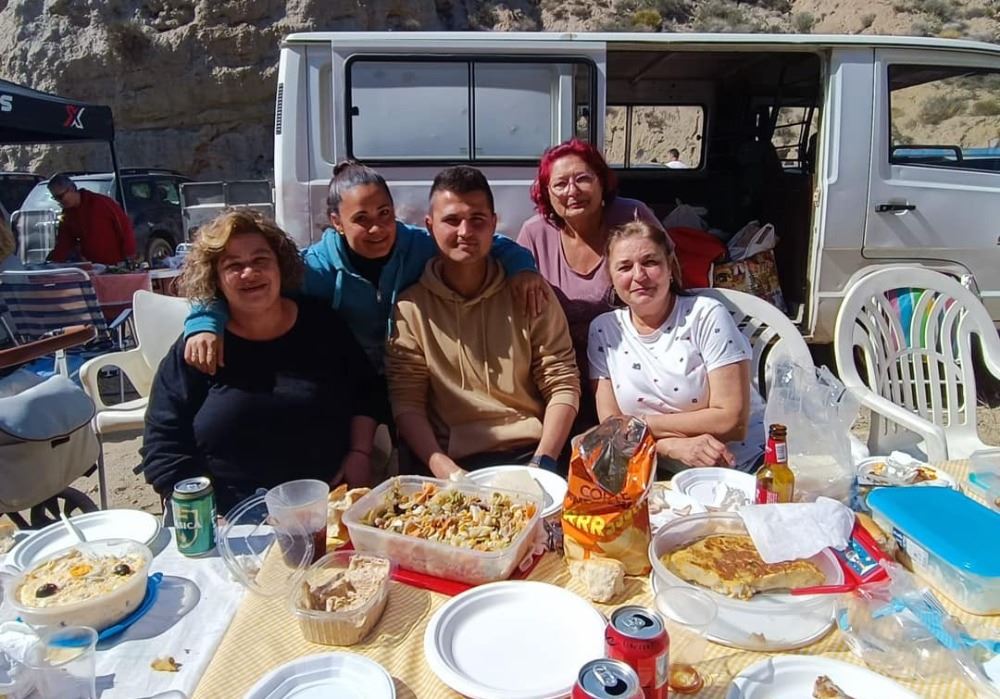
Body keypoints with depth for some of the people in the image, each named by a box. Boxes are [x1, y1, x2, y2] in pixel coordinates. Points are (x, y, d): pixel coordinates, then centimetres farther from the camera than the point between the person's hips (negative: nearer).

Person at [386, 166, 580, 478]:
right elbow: (406, 401, -1)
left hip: (532, 454, 1)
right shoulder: (410, 307, 3)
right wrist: (444, 470, -16)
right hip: (458, 465, -1)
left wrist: (544, 461, -11)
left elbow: (562, 385, 3)